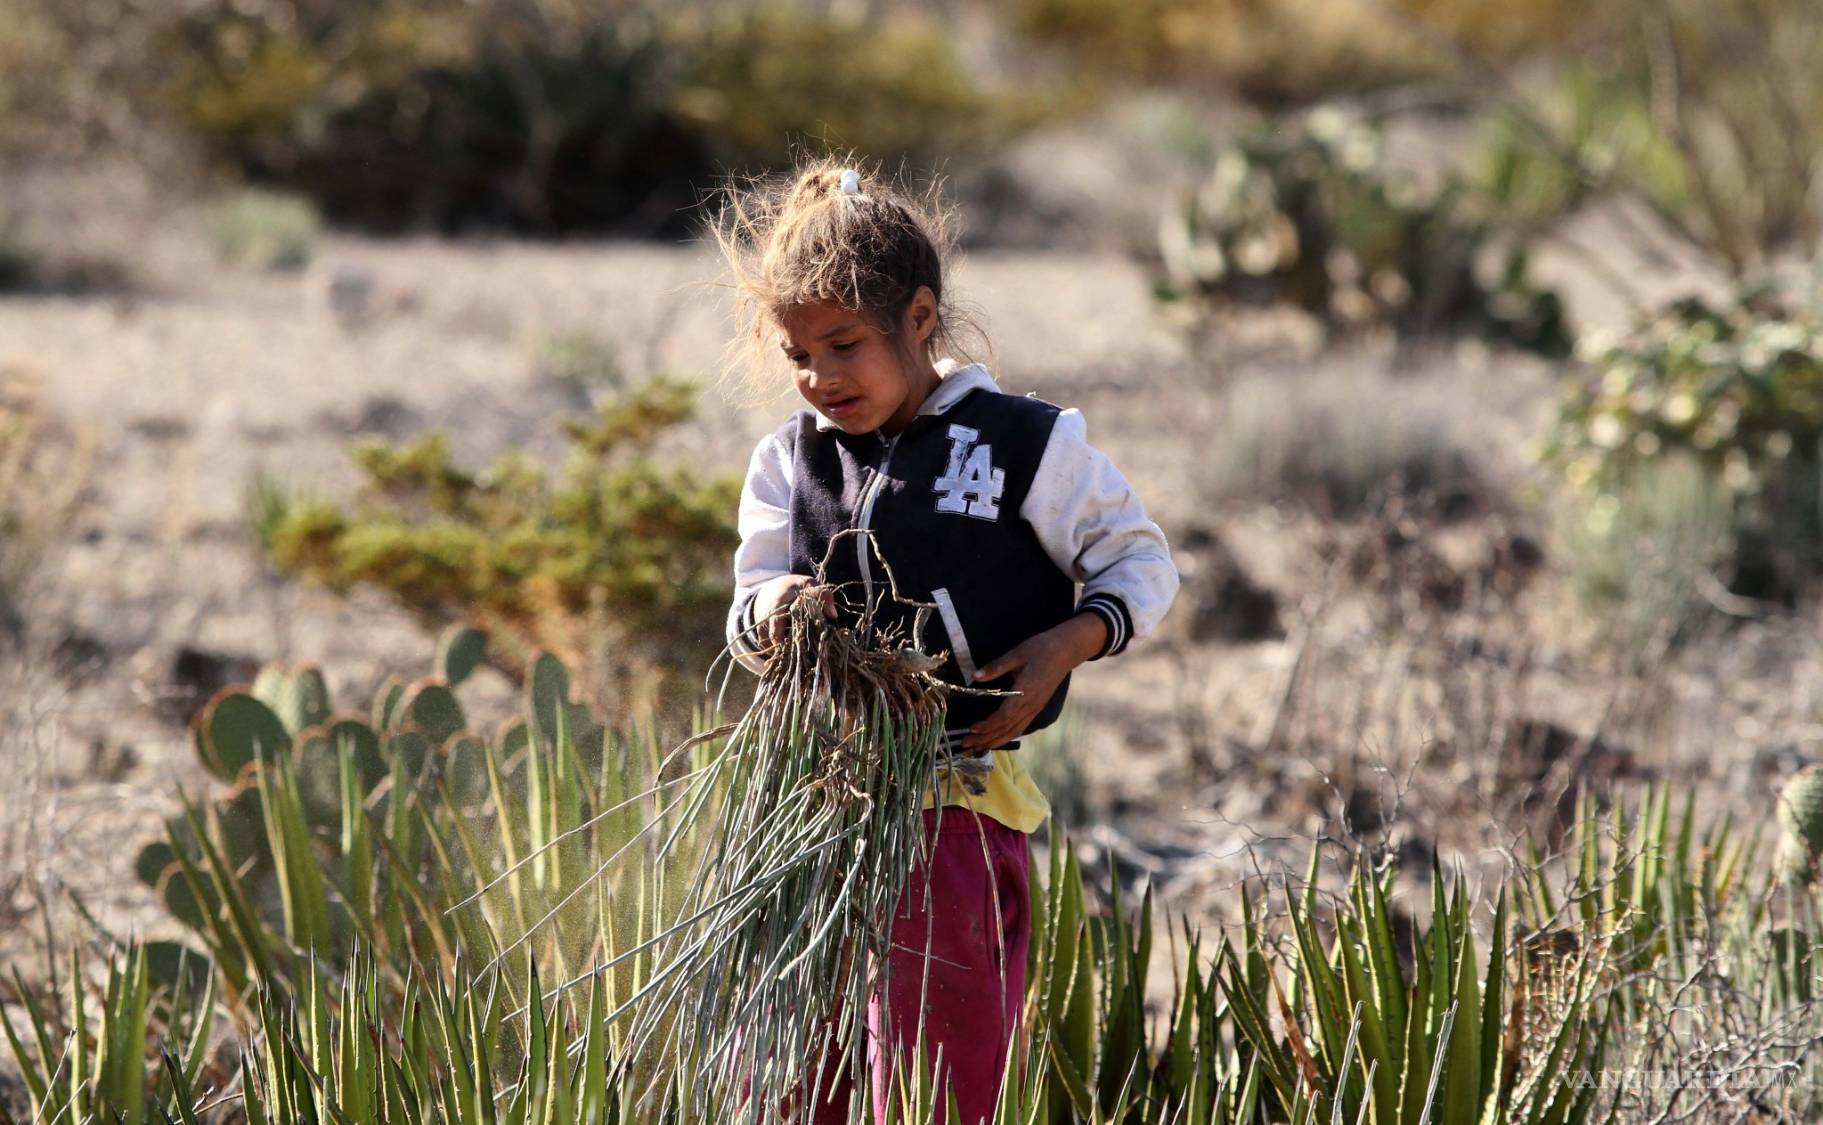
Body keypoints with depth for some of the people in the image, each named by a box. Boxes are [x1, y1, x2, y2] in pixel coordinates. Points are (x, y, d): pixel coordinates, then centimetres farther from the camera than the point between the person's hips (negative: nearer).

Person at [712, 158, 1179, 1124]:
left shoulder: (1024, 445, -2)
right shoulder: (787, 464, 10)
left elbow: (1141, 567, 4)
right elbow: (747, 630, 10)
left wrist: (1067, 644, -14)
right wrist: (770, 613, -14)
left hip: (958, 802, -4)